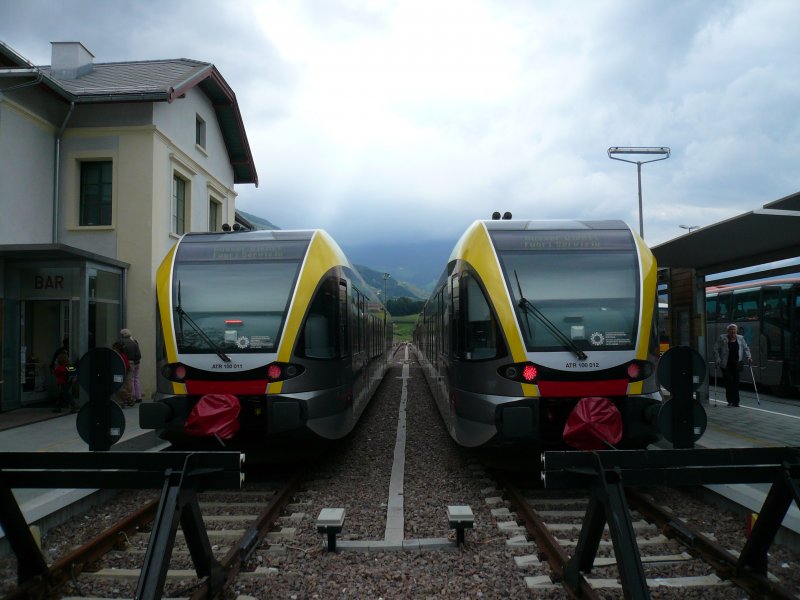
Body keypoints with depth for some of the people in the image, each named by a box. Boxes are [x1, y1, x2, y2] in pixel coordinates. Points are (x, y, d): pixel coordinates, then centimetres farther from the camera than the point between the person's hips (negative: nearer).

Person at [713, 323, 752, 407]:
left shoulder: (740, 338, 12)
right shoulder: (722, 338, 2)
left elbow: (746, 348, 17)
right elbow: (716, 350, 1)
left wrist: (748, 357, 2)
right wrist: (718, 360, -9)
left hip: (737, 364, 2)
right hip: (726, 364, -2)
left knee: (736, 382, -1)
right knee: (728, 381, -7)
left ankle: (735, 401, 5)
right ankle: (730, 400, 2)